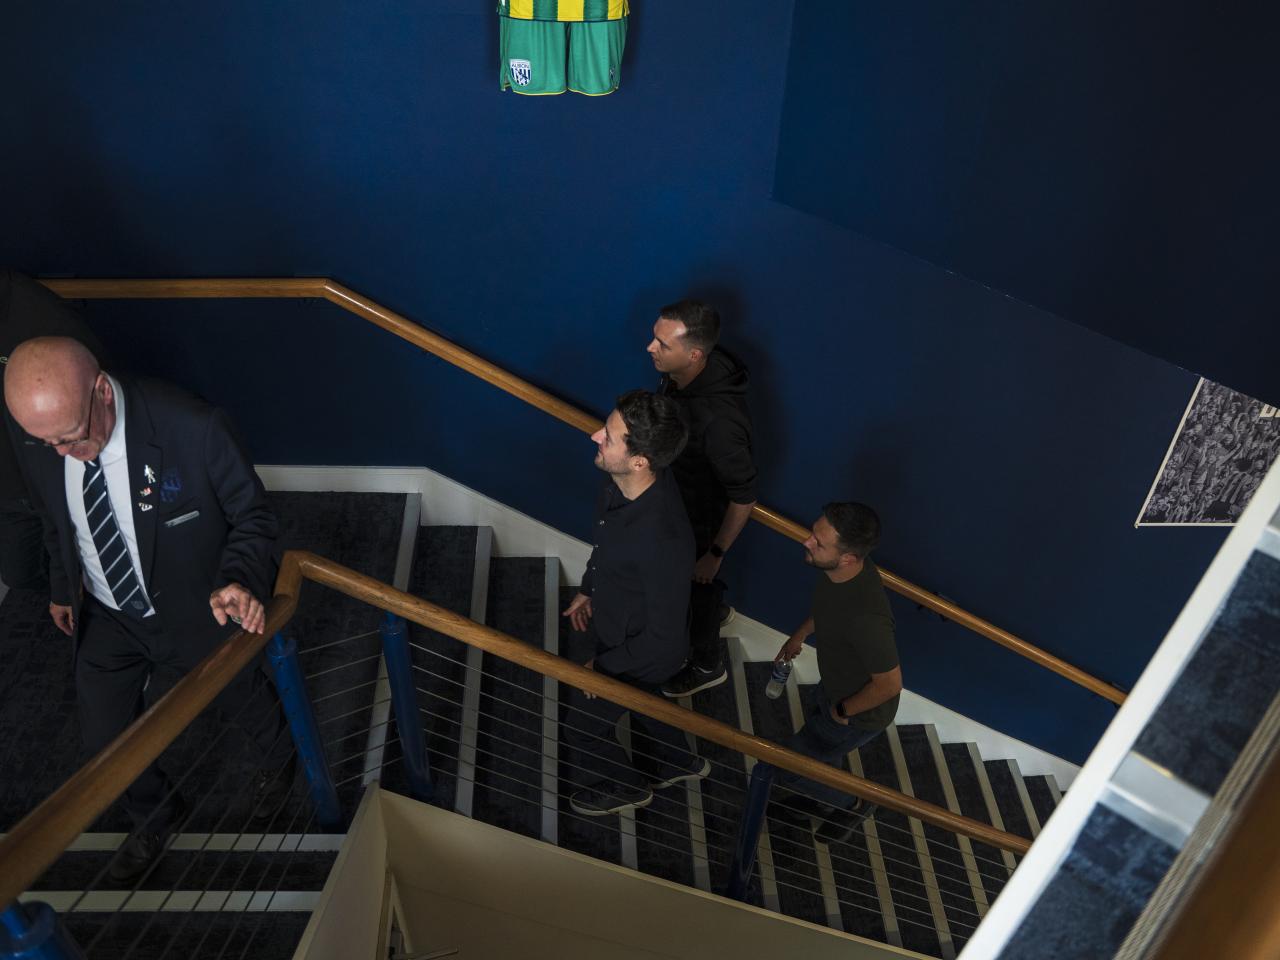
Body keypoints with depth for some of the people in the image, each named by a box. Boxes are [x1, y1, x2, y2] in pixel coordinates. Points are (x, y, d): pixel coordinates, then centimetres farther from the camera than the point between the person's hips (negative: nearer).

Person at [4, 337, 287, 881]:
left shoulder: (192, 429, -34)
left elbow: (252, 515, -20)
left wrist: (241, 580, -38)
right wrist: (61, 588, 18)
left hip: (196, 612, -3)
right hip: (106, 618, 4)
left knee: (240, 695, 23)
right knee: (104, 737, 17)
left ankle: (275, 758, 60)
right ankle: (154, 820, 50)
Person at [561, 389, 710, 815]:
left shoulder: (662, 540, -45)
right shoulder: (623, 484, -21)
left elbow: (665, 638, -31)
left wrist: (605, 665, -17)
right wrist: (588, 588, 15)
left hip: (640, 650, -7)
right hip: (612, 622, 7)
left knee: (583, 721, 19)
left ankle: (621, 788, 51)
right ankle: (675, 763, 62)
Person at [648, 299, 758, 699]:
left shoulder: (719, 420, -44)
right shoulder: (680, 374, -19)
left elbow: (744, 497, -30)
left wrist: (715, 553, -19)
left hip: (705, 516, -7)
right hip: (679, 495, 7)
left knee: (699, 584, 18)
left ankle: (707, 665, 47)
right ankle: (714, 608, 65)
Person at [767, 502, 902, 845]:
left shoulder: (865, 617, -45)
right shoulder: (836, 571, -21)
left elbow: (889, 684, -30)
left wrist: (842, 711, -16)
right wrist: (799, 635, 14)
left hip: (859, 711, -7)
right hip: (832, 686, 7)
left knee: (786, 767, 9)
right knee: (816, 743, 31)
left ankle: (850, 804, 36)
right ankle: (818, 798, 61)